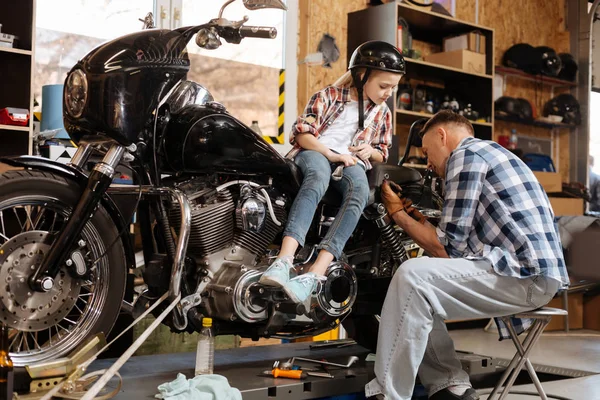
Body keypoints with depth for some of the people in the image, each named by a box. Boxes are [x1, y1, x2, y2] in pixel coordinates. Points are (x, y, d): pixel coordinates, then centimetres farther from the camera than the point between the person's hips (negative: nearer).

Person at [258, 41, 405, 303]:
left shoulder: (382, 112, 17)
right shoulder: (329, 96, 2)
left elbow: (382, 153, 23)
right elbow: (302, 133, -3)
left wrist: (370, 151, -1)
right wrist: (334, 155, -15)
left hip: (351, 162, 3)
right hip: (315, 153, -3)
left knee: (360, 191, -35)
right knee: (318, 176, -41)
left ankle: (315, 274, -49)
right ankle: (284, 261, -56)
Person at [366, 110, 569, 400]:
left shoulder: (466, 153, -4)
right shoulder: (489, 153, 26)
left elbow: (448, 246, -9)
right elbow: (461, 244, 21)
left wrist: (398, 214, 4)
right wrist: (414, 217, 21)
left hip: (523, 274, -11)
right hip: (529, 271, 11)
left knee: (412, 276, -23)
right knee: (420, 292, 14)